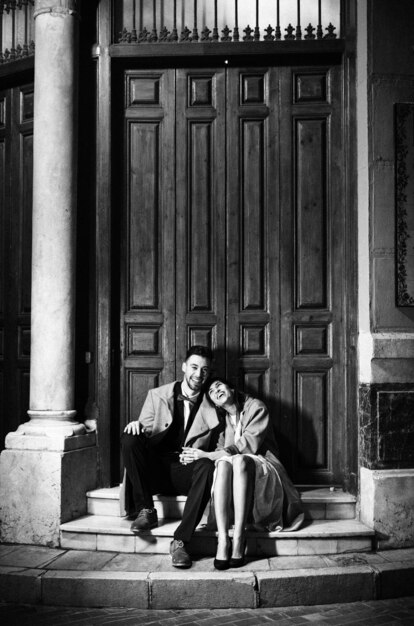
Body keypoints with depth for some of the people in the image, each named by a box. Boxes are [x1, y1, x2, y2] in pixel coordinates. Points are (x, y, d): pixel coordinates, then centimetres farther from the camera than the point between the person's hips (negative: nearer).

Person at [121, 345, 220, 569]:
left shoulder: (212, 406, 7)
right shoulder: (157, 395, 9)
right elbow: (145, 432, 7)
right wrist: (138, 426, -18)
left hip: (186, 473, -1)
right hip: (155, 469, 1)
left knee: (207, 467, -34)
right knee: (130, 439, -26)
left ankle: (180, 541, -31)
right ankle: (146, 510, -17)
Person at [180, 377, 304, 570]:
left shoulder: (256, 407, 2)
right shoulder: (221, 418, 18)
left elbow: (249, 444, -12)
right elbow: (221, 448, 6)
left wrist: (208, 455, -18)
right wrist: (199, 456, -17)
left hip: (263, 469, -3)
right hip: (237, 472, 3)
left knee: (239, 460, -37)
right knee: (223, 462, -33)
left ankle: (239, 539, -43)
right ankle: (222, 539, -45)